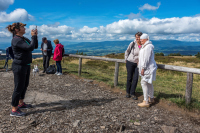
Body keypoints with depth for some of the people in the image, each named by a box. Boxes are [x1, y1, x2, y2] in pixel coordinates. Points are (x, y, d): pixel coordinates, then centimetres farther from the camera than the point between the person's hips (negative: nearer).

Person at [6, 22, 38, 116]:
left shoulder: (24, 39, 11)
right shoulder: (16, 40, -17)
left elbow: (35, 46, 13)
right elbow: (30, 48, -26)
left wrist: (35, 36, 2)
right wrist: (33, 36, -14)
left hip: (26, 65, 10)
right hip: (19, 66, -10)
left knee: (25, 85, 19)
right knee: (19, 87, -3)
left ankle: (21, 103, 35)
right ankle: (14, 110, 9)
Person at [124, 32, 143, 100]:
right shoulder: (132, 44, -10)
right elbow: (127, 51, 4)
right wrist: (126, 59, 7)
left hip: (137, 64, 1)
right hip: (130, 62, -1)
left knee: (136, 79, 1)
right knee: (129, 78, 8)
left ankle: (132, 93, 16)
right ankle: (128, 92, 24)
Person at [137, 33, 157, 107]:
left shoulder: (148, 47, -17)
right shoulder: (145, 46, 17)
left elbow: (146, 59, -22)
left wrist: (143, 68, -21)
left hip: (147, 68, -11)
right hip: (148, 68, 11)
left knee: (144, 83, -10)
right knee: (149, 83, 17)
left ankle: (146, 102, -5)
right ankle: (151, 98, 29)